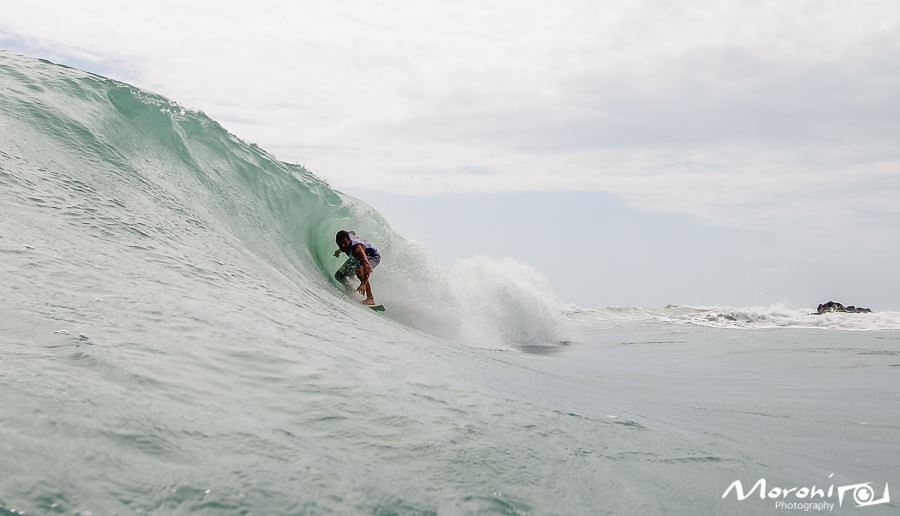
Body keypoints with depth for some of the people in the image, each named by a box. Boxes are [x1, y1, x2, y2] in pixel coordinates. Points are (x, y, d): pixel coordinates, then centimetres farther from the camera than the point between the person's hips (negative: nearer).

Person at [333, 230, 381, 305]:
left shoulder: (356, 248, -42)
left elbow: (367, 266, -50)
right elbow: (352, 233, 6)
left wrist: (363, 284, -59)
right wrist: (339, 250, 17)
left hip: (373, 257, -8)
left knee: (359, 270, -38)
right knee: (339, 275, 6)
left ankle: (370, 298, -35)